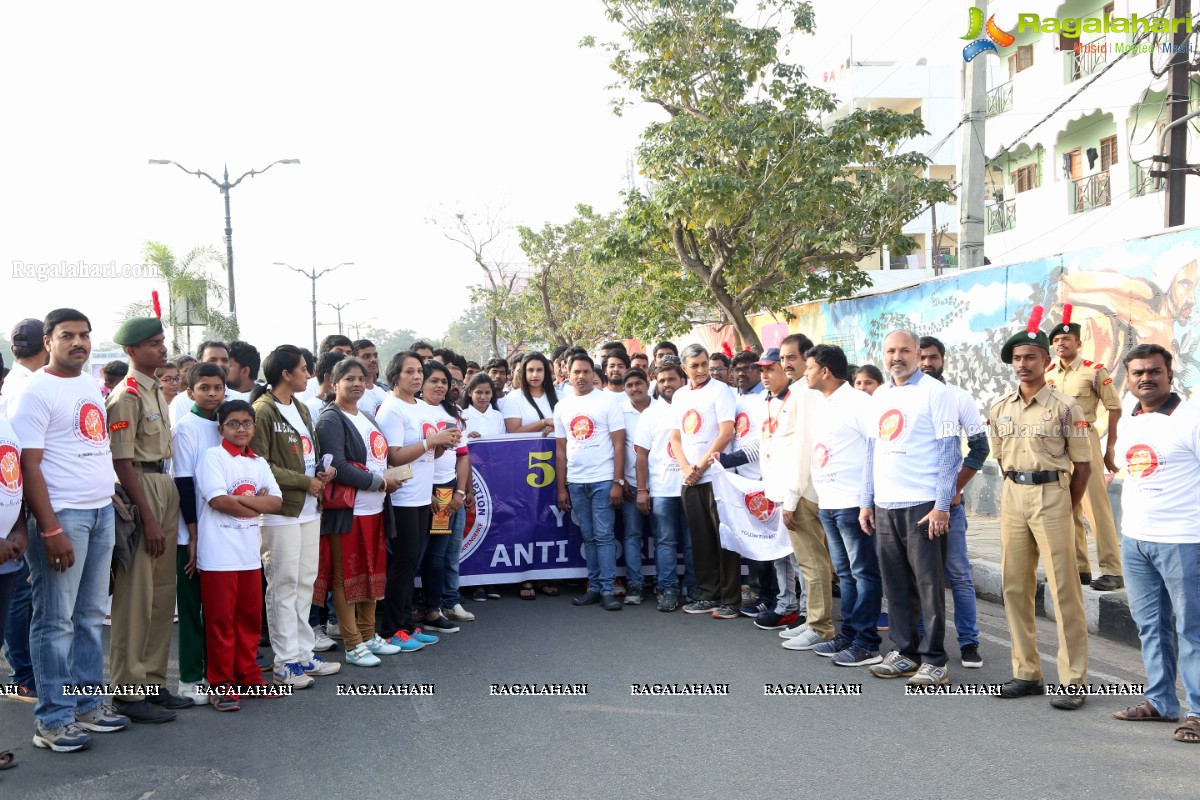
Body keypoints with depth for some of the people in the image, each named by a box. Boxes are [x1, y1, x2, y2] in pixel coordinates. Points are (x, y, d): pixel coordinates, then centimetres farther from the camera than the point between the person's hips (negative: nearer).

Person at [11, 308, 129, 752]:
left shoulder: (92, 386, 14)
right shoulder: (35, 391, -9)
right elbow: (28, 465, -14)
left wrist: (112, 496, 15)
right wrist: (51, 530, -19)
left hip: (102, 513, 7)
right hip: (62, 515, -7)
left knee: (91, 615, 12)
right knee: (56, 620, -1)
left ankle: (88, 704, 22)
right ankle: (53, 720, 7)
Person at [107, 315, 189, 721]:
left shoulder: (157, 390, 14)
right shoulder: (127, 396, -12)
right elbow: (122, 462, -16)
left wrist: (166, 512, 15)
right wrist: (149, 519, -17)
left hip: (165, 486, 9)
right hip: (139, 490, -9)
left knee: (163, 595, 12)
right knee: (135, 597, -4)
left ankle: (153, 681, 22)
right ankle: (129, 691, 5)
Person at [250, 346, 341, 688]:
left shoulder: (301, 409, 16)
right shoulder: (262, 411, -12)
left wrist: (321, 473, 5)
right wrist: (304, 481, -15)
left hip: (309, 509, 8)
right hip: (281, 512, -8)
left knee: (305, 583, 13)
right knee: (283, 585, -1)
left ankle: (303, 653, 22)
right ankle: (285, 661, 7)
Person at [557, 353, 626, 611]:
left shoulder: (607, 402, -2)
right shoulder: (562, 407, 10)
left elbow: (618, 444, -4)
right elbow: (561, 449, 12)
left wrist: (618, 482, -11)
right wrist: (561, 487, 8)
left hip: (603, 480, -4)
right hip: (575, 483, 4)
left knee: (604, 536, -4)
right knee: (589, 537, 10)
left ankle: (607, 590, 0)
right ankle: (594, 587, 16)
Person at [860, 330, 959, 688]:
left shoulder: (934, 392, -5)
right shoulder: (879, 396, 15)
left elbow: (949, 452, -8)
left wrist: (942, 506, -14)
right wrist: (866, 502, 14)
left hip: (922, 505, -6)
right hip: (884, 506, 6)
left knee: (928, 584, -1)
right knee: (895, 584, 11)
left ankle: (934, 661, 7)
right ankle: (904, 652, 21)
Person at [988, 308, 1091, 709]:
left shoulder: (1064, 407, -6)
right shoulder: (1000, 409, 9)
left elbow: (1082, 464, -3)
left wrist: (1065, 509, 1)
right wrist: (1017, 491, 12)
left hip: (1051, 494, -5)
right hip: (1012, 498, 6)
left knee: (1064, 589, -4)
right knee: (1015, 586, 8)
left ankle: (1072, 681, 1)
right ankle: (1026, 672, 18)